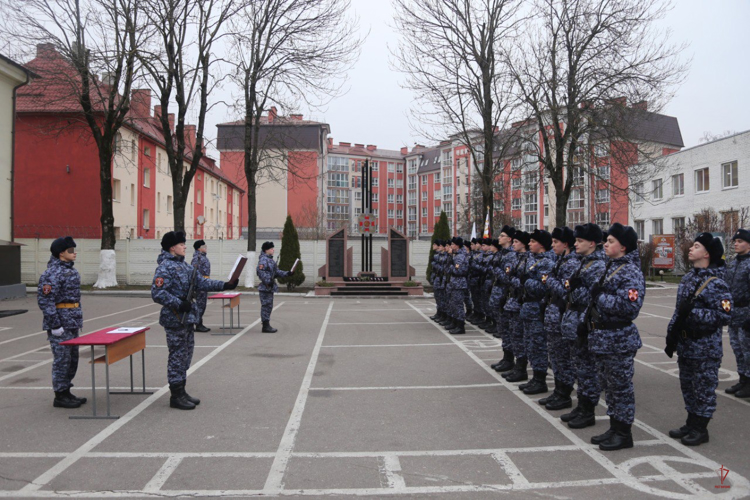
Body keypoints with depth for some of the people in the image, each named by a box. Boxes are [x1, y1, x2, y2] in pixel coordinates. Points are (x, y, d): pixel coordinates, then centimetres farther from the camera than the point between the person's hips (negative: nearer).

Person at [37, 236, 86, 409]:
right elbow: (44, 300, -20)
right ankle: (60, 396, 8)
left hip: (72, 323, 9)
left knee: (73, 359, 14)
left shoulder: (70, 269, 13)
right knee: (62, 359, -2)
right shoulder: (52, 273, -16)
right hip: (60, 324, -9)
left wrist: (77, 320, 18)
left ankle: (66, 392, 25)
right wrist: (55, 325, -20)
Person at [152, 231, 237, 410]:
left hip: (187, 319, 9)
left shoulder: (185, 266, 13)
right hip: (175, 320, -9)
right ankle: (176, 396, 9)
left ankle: (181, 392, 26)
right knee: (177, 356, -1)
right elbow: (157, 293, -20)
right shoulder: (165, 267, -14)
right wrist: (179, 304, -23)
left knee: (185, 356, 15)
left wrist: (225, 285, -2)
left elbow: (201, 282, 9)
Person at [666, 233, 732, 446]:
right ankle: (691, 424, 31)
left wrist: (693, 313, -27)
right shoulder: (688, 278, 9)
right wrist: (672, 335, 15)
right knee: (688, 386, 17)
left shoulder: (716, 284, -16)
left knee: (704, 388, 4)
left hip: (705, 348, -8)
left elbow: (724, 315, -23)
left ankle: (701, 430, 17)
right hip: (685, 344, 8)